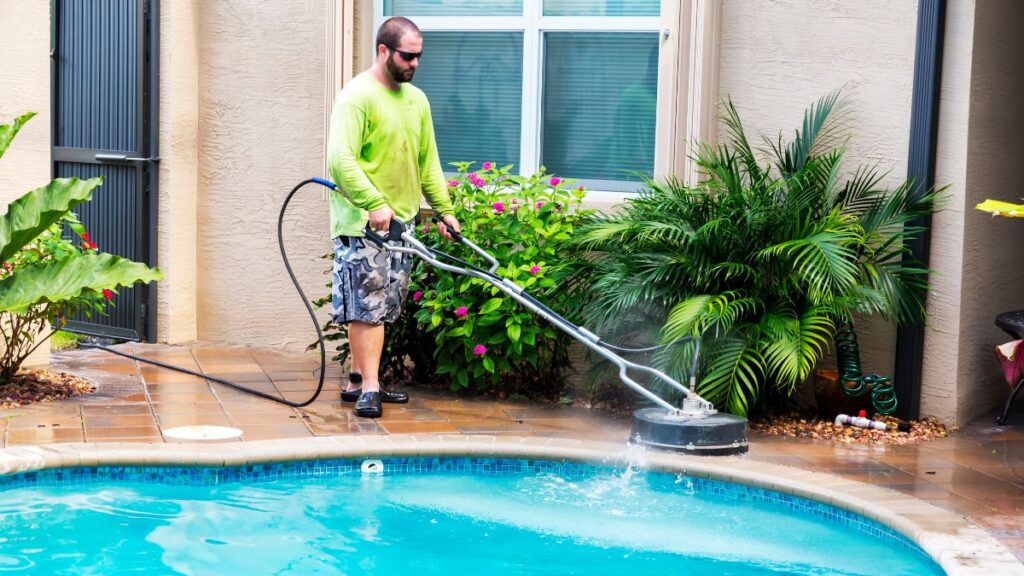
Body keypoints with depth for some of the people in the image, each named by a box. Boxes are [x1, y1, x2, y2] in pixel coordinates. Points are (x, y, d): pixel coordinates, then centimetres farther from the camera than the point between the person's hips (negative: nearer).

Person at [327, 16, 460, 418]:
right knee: (368, 307, -8)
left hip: (402, 221, 8)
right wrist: (374, 204, -28)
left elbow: (428, 161, 21)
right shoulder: (357, 96, -11)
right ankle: (369, 388, -6)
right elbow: (341, 159, -21)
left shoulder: (416, 100, 15)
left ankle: (358, 382, 18)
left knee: (380, 308, 10)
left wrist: (444, 209, 16)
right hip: (363, 223, -8)